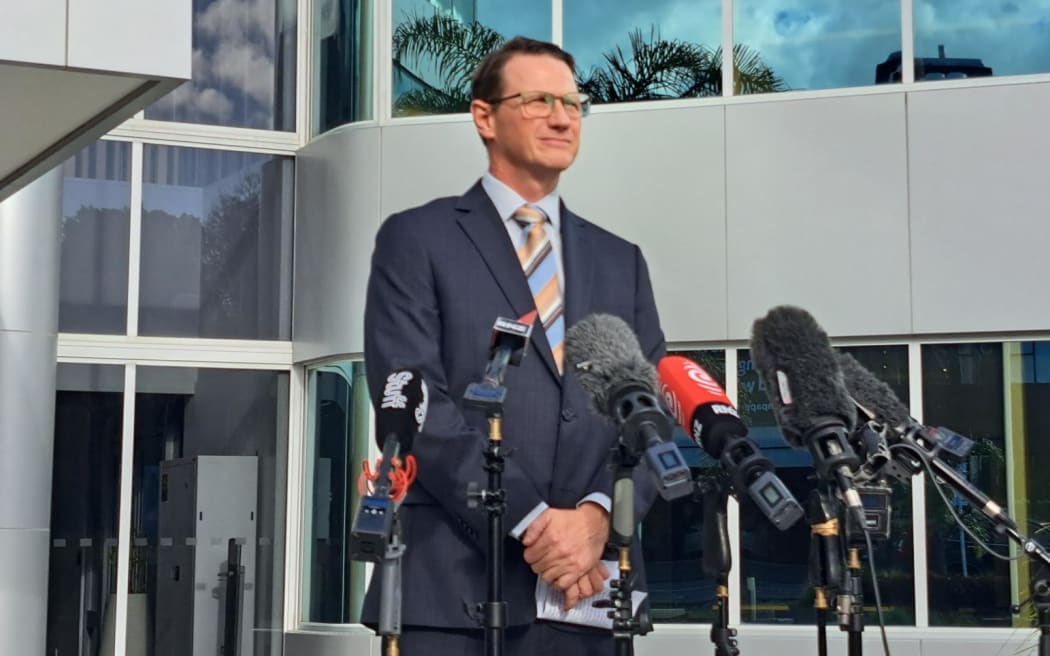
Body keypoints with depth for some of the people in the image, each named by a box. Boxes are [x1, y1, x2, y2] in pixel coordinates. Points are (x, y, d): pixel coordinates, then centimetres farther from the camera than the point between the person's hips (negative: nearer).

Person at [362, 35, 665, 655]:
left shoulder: (620, 261, 16)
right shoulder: (416, 239, 3)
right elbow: (414, 405, -8)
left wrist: (598, 513, -10)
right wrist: (530, 523, -14)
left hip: (586, 586, 4)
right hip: (451, 585, -4)